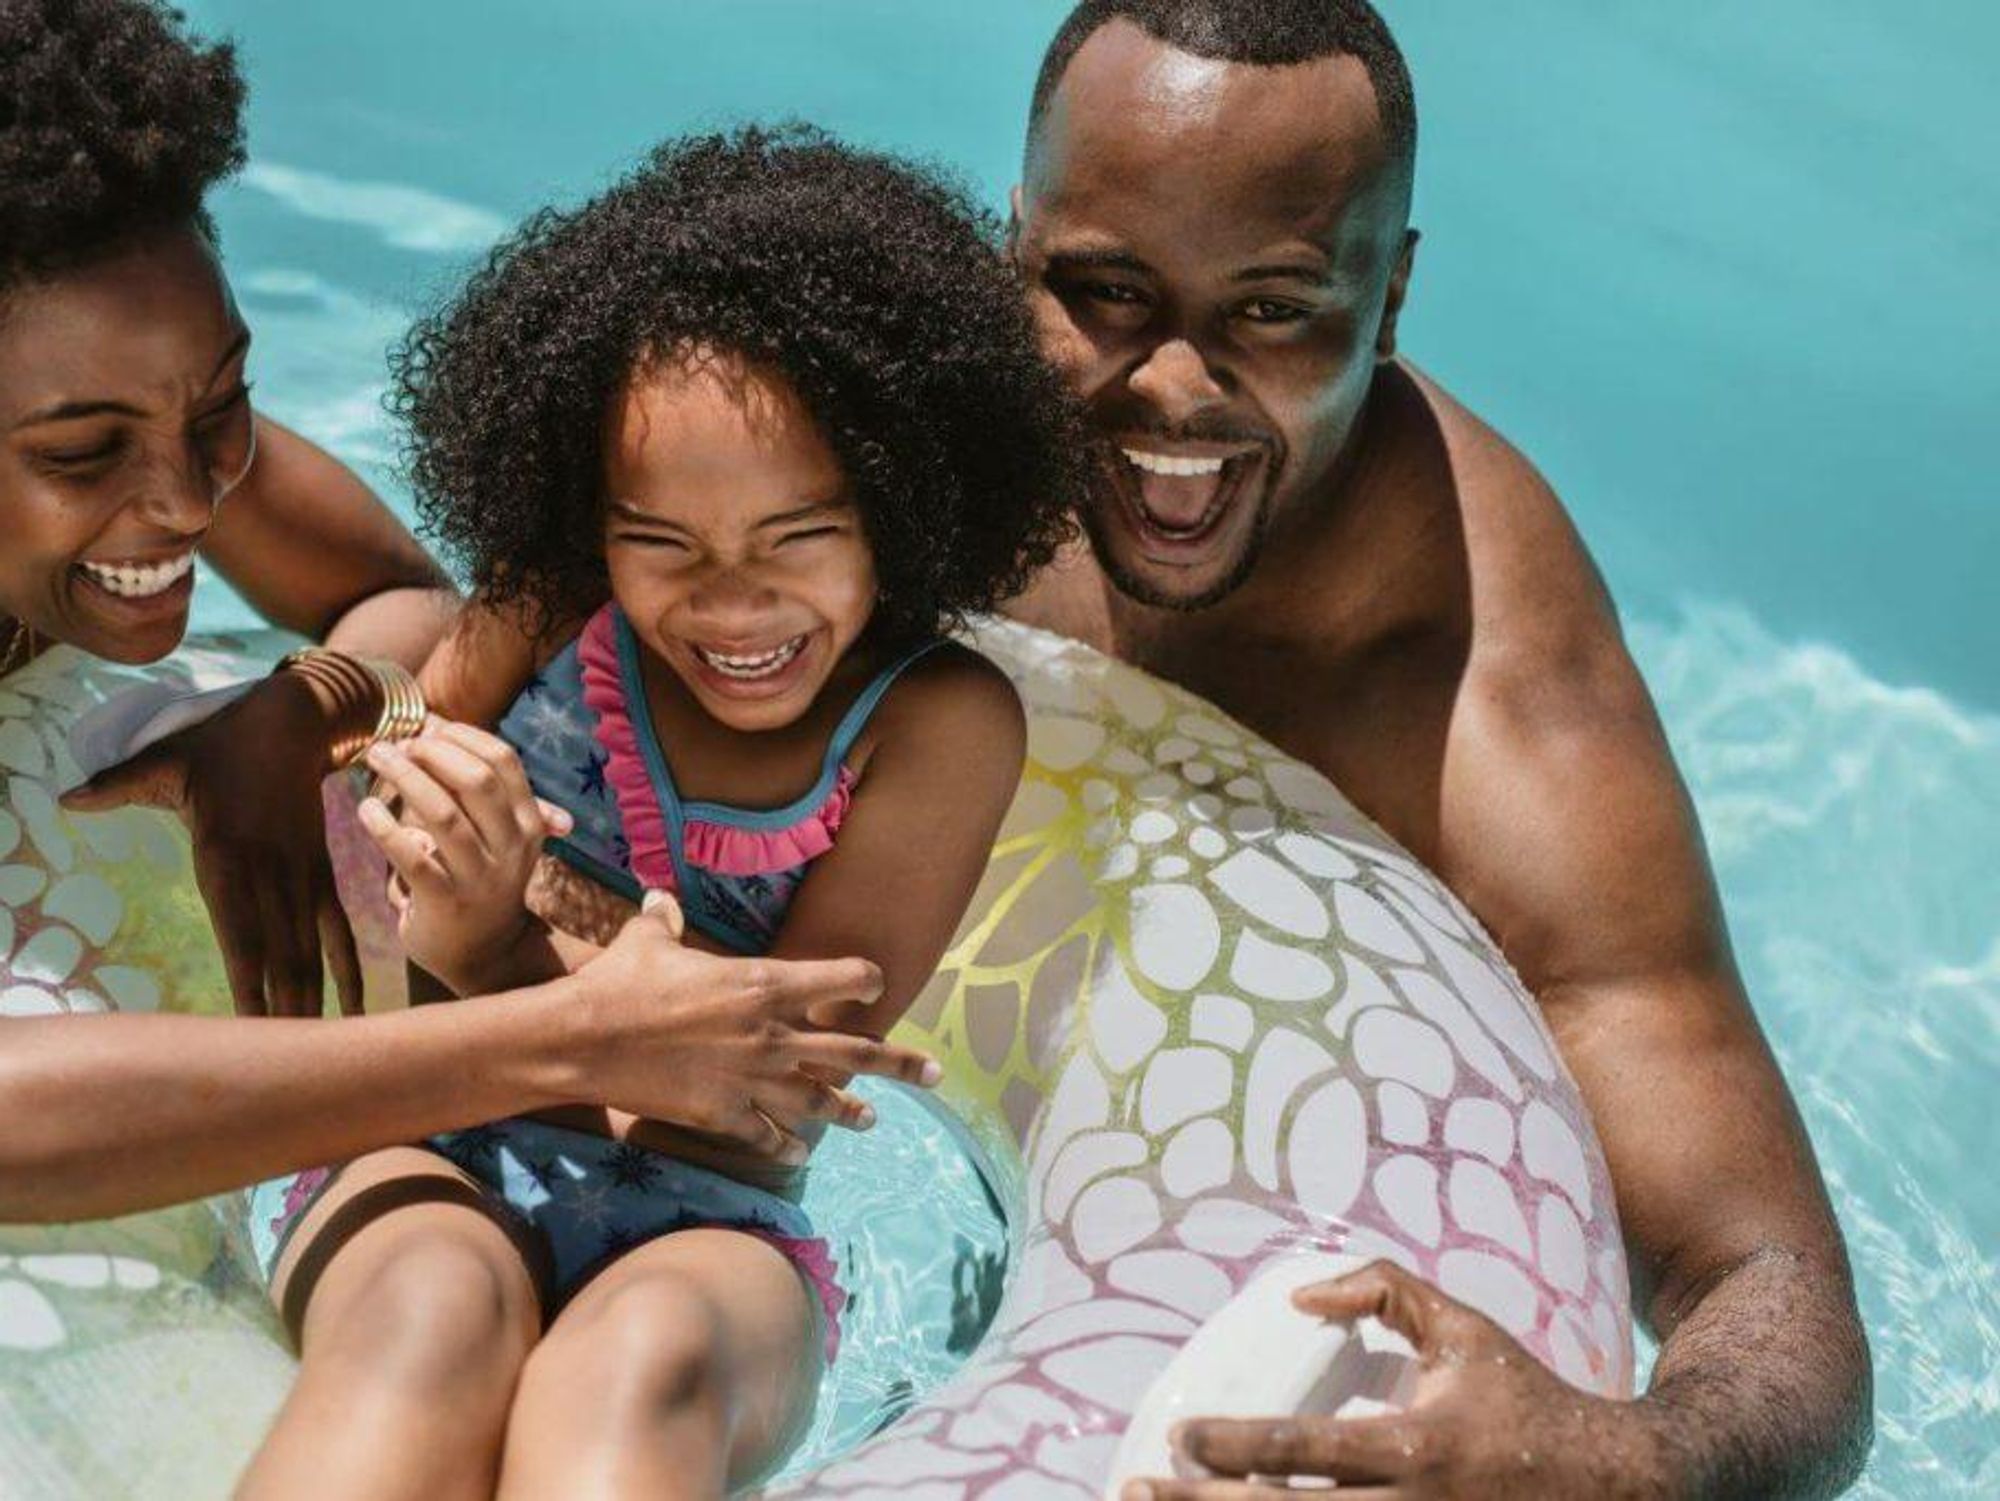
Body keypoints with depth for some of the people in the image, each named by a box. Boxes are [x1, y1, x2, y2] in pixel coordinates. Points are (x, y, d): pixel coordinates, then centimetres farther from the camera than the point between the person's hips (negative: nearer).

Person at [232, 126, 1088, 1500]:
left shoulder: (940, 726, -5)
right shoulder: (551, 612, -1)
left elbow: (753, 1104, -10)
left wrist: (504, 928, -24)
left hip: (705, 1235, -1)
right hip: (415, 1166, 1)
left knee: (646, 1352, -37)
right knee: (438, 1306, -35)